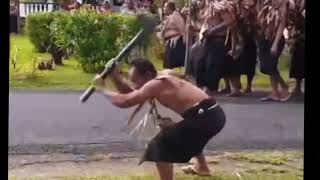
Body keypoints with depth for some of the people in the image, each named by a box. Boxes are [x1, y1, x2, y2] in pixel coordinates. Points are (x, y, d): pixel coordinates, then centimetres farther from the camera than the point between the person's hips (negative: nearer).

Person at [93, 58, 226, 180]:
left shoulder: (155, 84, -8)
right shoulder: (162, 80, 19)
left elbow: (124, 101, -15)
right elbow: (130, 94, 26)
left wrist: (102, 89, 0)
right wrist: (115, 75, 16)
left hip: (205, 117, -10)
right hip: (214, 114, 10)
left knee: (161, 145, -6)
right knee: (188, 134, 40)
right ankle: (202, 167, 61)